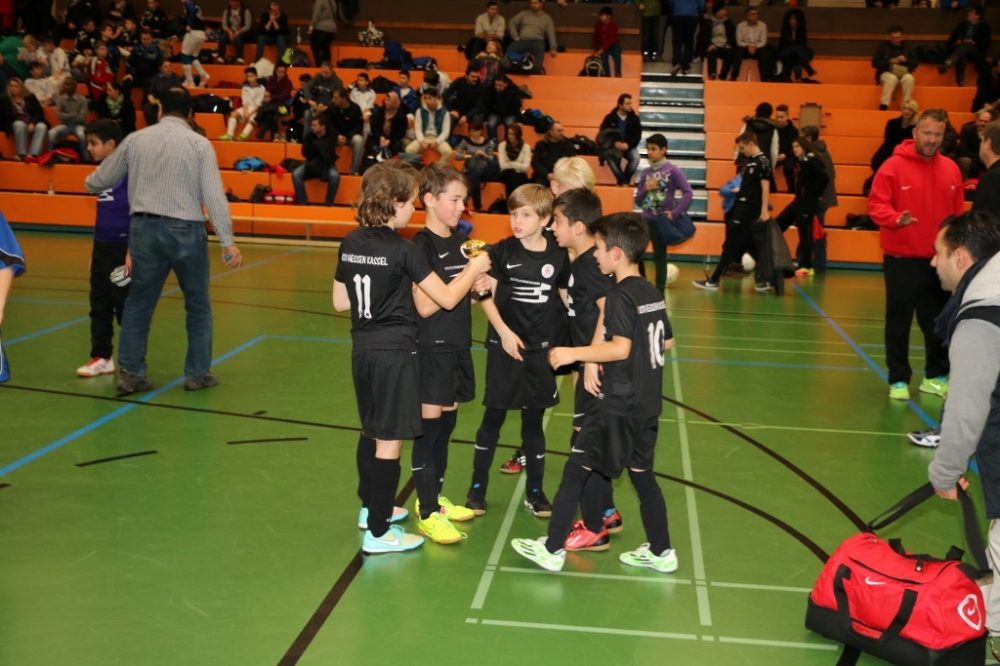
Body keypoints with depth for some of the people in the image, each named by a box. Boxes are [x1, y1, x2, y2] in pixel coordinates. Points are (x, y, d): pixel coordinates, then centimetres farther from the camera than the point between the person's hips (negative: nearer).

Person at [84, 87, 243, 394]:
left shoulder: (135, 139, 7)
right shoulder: (199, 144, -3)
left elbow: (100, 180, 16)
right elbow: (214, 195, -10)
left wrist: (90, 184, 40)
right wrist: (227, 241, -10)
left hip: (144, 228, 3)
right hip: (185, 230, -3)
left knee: (138, 304, 13)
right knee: (198, 306, 12)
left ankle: (130, 373, 13)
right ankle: (197, 374, 17)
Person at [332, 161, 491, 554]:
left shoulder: (351, 244, 3)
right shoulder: (402, 250, -17)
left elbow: (340, 302, 11)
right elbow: (447, 299, -14)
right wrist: (473, 270, 3)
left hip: (363, 350, 8)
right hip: (395, 353, -8)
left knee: (371, 432, 22)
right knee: (389, 442, 1)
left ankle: (371, 508, 38)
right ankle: (378, 533, 9)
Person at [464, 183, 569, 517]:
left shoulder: (559, 256, -1)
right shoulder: (502, 251, -5)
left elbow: (567, 300, 7)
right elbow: (486, 296, -4)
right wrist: (504, 332, -14)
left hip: (541, 349, 1)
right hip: (505, 346, -1)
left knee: (534, 420, 11)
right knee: (494, 417, 7)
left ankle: (535, 491, 23)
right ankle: (478, 486, 20)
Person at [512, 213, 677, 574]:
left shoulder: (620, 296, -15)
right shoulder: (653, 294, 9)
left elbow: (620, 348, -25)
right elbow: (667, 341, 18)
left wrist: (573, 353, -22)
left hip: (619, 406, -8)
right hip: (647, 405, 8)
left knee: (576, 470, 0)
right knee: (642, 474, 16)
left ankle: (552, 548, 6)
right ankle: (661, 552, 22)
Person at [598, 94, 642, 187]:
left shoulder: (634, 118, 6)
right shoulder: (610, 118, 2)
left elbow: (637, 136, 0)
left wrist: (627, 144, -19)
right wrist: (615, 143, -19)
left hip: (629, 146, 2)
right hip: (614, 146, -1)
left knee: (635, 157, -32)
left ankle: (623, 181, -16)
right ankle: (623, 181, -26)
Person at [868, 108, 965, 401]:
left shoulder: (951, 169, 7)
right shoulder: (894, 166, -8)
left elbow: (958, 213, 13)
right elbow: (876, 204, -12)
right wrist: (895, 219, -31)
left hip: (939, 259, 4)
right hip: (902, 258, -4)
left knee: (938, 321, 13)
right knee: (899, 321, 4)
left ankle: (935, 376, 27)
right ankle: (898, 380, 14)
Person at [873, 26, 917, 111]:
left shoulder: (908, 47, 11)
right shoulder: (883, 46, 4)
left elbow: (915, 63, 10)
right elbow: (875, 63, -2)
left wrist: (906, 60, -11)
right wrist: (889, 61, -14)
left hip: (903, 74, 2)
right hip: (887, 73, -2)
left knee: (909, 79, -34)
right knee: (892, 78, -39)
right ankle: (883, 106, -40)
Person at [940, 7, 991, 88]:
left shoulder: (984, 26, 7)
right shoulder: (963, 24, 15)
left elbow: (986, 45, -1)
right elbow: (951, 40, 11)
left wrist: (974, 43, -17)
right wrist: (955, 43, -12)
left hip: (976, 53, -2)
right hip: (962, 50, 3)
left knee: (967, 45, -39)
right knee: (961, 55, -38)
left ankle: (947, 64, -64)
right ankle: (960, 81, -51)